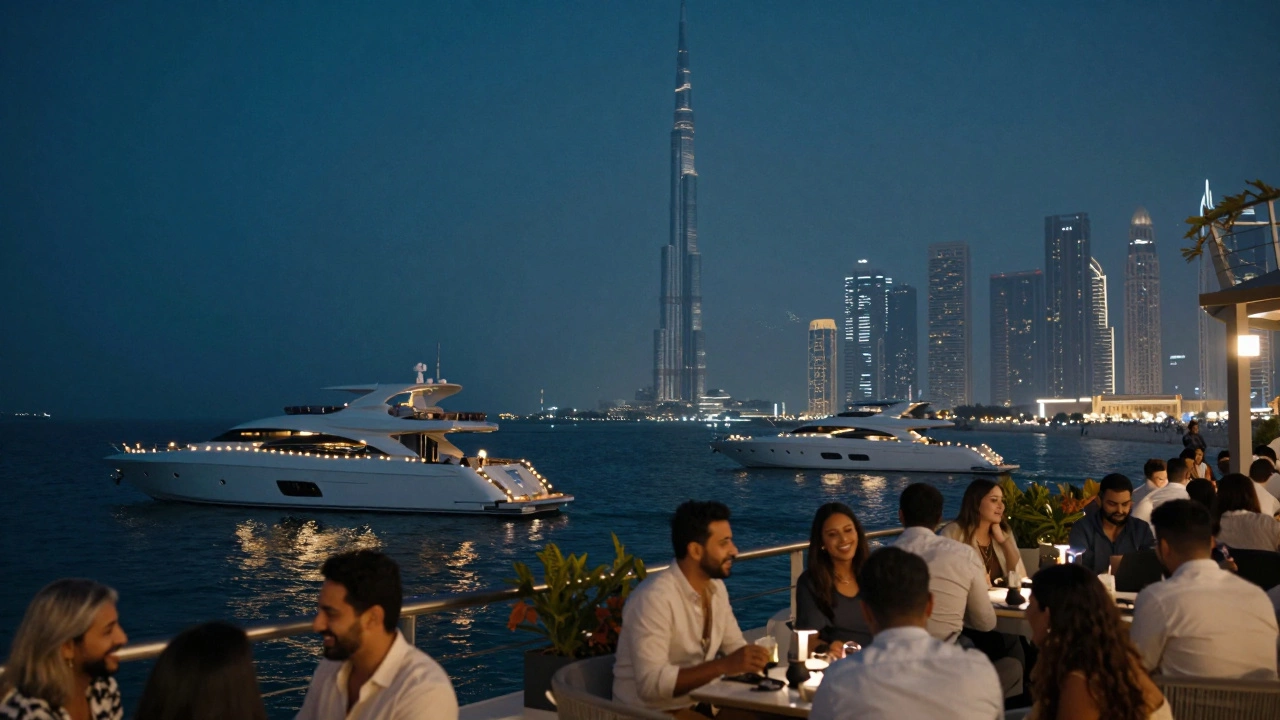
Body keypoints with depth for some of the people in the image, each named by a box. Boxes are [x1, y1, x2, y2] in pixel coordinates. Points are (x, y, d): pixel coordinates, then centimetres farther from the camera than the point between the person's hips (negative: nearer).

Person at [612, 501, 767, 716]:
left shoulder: (715, 587, 2)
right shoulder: (654, 597, -23)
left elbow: (735, 646, 12)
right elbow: (651, 684, -28)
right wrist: (724, 666, -32)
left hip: (700, 704, 8)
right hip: (652, 712, -8)